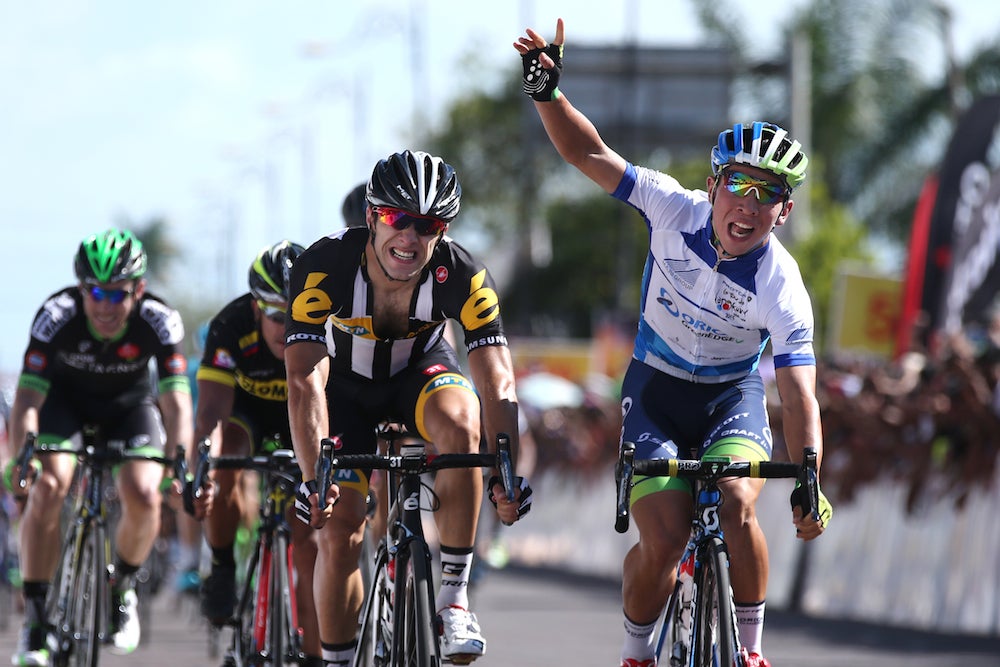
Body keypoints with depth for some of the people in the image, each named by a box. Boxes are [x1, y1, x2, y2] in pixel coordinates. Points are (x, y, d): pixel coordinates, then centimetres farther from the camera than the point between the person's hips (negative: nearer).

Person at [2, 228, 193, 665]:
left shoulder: (159, 321, -30)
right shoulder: (57, 316, -32)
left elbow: (176, 401, -34)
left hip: (128, 403, 1)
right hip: (64, 400, -1)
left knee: (143, 497, -22)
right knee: (49, 486, -26)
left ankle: (123, 587, 9)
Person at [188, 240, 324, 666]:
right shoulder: (231, 327, -35)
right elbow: (211, 411, -41)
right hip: (245, 410, 0)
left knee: (307, 541, -9)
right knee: (223, 470, -33)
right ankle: (222, 568, -9)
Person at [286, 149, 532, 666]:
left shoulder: (463, 276, -29)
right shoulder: (324, 266, -32)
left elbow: (497, 381, -33)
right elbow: (306, 380, -38)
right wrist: (313, 477, -49)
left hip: (420, 370, 0)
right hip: (347, 384, 0)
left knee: (460, 423, -35)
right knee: (339, 534, -12)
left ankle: (453, 597, -23)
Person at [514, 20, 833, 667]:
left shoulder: (782, 288, -25)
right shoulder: (675, 210, -20)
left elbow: (799, 396, -28)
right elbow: (591, 155, -16)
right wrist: (548, 91, -32)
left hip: (734, 396, -1)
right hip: (657, 390, 1)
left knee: (735, 507, -29)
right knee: (663, 540, -17)